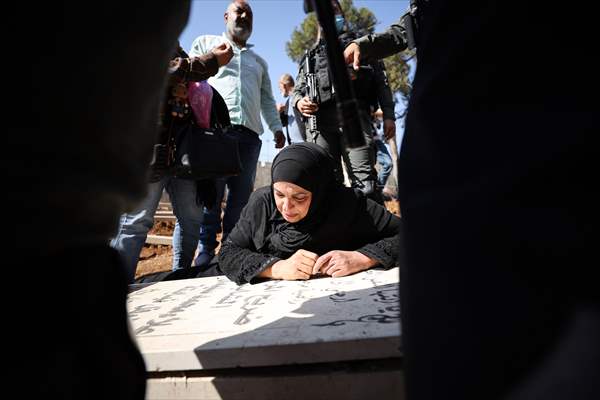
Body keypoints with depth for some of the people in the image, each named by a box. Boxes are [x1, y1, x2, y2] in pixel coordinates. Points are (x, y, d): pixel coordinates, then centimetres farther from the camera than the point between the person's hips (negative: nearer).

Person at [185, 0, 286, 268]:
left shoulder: (259, 62, 32)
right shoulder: (206, 43, 22)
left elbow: (267, 99, 25)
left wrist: (277, 128, 12)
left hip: (249, 135, 4)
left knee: (241, 199, -1)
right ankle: (204, 260, -3)